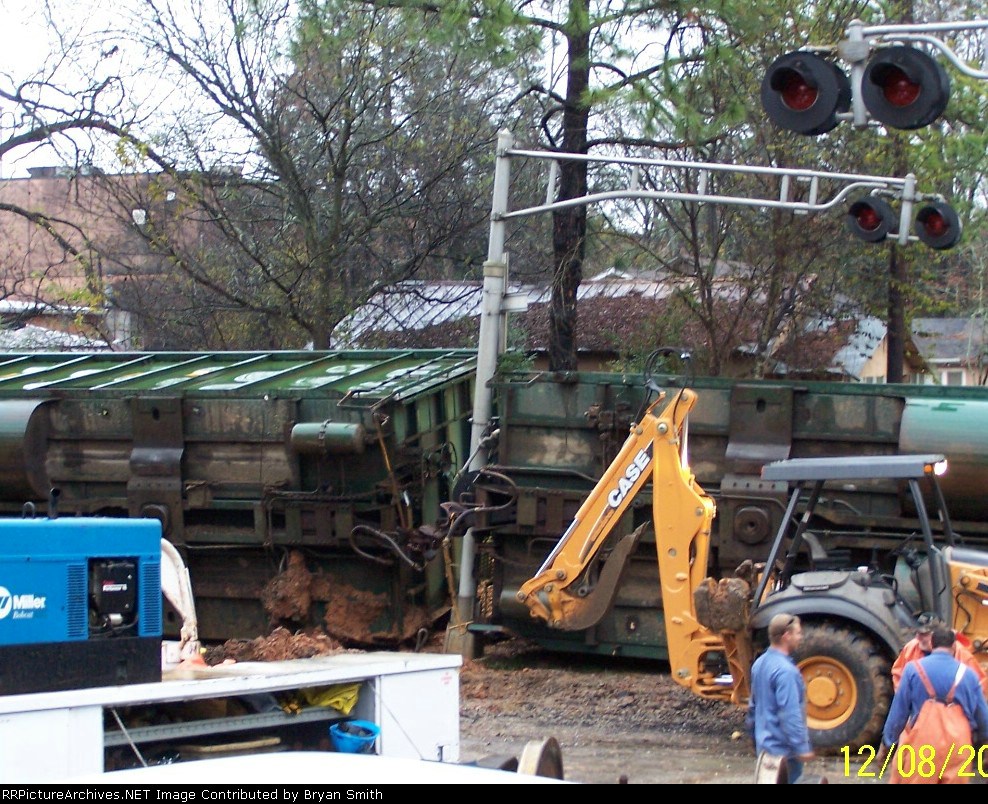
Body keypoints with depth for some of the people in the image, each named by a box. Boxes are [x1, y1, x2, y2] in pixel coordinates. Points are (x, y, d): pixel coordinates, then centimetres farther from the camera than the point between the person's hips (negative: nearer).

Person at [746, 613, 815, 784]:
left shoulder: (760, 664, 8)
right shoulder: (785, 671, -22)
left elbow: (753, 705, 18)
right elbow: (790, 714, -25)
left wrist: (754, 734, 27)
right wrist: (802, 747, -21)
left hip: (765, 742, 10)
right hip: (781, 747, -10)